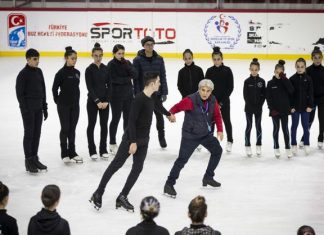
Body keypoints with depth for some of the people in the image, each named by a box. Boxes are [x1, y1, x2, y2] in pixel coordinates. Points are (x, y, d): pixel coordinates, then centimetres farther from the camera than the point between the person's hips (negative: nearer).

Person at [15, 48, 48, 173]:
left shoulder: (39, 71, 7)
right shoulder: (23, 74, -12)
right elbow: (20, 93, -12)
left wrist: (44, 107, 13)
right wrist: (25, 110, -16)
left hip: (38, 108, 6)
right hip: (28, 109, -6)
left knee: (37, 133, 10)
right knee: (29, 134, 0)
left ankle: (35, 158, 20)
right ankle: (28, 161, 7)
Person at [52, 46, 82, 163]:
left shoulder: (77, 72, 6)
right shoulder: (61, 73, -12)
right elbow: (54, 88, -7)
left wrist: (76, 100, 12)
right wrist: (58, 101, 0)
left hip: (75, 104, 5)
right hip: (64, 105, -5)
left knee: (72, 128, 10)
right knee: (65, 128, 2)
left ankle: (72, 152, 19)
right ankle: (64, 154, 11)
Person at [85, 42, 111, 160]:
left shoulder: (106, 69, 4)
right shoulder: (89, 70, -6)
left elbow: (109, 86, 3)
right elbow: (89, 87, -10)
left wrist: (106, 101, -7)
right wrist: (97, 101, -16)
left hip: (105, 101, 3)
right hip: (92, 101, -3)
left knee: (104, 125, 6)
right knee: (91, 125, 4)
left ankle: (103, 150, 14)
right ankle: (92, 150, 11)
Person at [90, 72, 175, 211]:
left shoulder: (153, 97, 4)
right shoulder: (139, 99, -22)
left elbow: (158, 106, 28)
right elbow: (131, 121, -23)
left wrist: (168, 114, 47)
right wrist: (133, 141, -24)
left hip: (143, 140, 8)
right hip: (131, 138, -8)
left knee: (138, 168, 2)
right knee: (116, 164, -2)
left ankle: (122, 197, 8)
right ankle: (98, 193, 7)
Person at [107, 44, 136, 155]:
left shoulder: (127, 62, 7)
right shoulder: (111, 64, -8)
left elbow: (134, 75, -5)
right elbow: (114, 79, -18)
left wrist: (126, 65, -14)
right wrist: (128, 79, -8)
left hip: (128, 93, 5)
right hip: (116, 94, -5)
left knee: (128, 118, 10)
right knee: (116, 118, 1)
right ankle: (112, 143, 11)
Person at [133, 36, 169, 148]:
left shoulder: (159, 59, 2)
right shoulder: (138, 60, -6)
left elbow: (163, 76, 4)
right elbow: (136, 78, -6)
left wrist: (164, 92, -1)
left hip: (157, 93, 2)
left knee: (159, 115, 11)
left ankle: (161, 137, 27)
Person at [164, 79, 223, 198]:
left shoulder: (212, 101, -4)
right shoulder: (191, 100, -23)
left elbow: (217, 115, 5)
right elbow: (176, 108, -25)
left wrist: (219, 130, -4)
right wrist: (170, 114, -42)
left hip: (206, 134, 7)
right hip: (190, 135, -7)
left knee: (217, 151, 18)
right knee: (182, 159, -10)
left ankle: (208, 178, 34)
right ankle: (169, 185, -1)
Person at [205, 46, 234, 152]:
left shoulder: (227, 70, -7)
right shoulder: (209, 71, -2)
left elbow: (230, 87, -7)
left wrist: (222, 102, -12)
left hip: (224, 101, -1)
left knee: (227, 120, 9)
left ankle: (229, 142, 23)